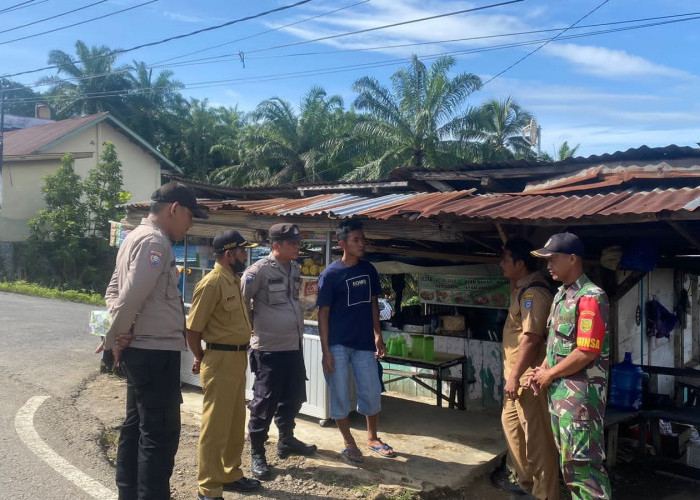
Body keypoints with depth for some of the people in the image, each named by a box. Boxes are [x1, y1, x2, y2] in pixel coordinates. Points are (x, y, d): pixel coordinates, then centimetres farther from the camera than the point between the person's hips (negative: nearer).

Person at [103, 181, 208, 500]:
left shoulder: (136, 237, 15)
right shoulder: (155, 240, -16)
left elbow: (114, 291, 17)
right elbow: (132, 297, -24)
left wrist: (118, 337, 5)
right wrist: (115, 339, -10)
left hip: (141, 350, 10)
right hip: (156, 351, -10)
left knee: (136, 425, 17)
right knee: (161, 433, -4)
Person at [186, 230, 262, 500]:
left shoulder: (234, 280, 11)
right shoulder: (211, 283, -17)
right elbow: (192, 329, -15)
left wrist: (239, 355, 16)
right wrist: (201, 359, -1)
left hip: (238, 358, 9)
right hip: (220, 361, -9)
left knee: (236, 422, 19)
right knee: (215, 425, 0)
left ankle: (230, 474, 34)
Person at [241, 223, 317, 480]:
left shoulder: (295, 269, 9)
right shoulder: (259, 270, -15)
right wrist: (252, 328, -2)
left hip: (294, 345, 8)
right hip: (268, 348, -8)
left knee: (293, 397, 18)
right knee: (265, 401, 0)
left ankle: (286, 440, 36)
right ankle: (257, 453, 14)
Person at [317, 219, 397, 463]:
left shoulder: (368, 270, 4)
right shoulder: (330, 274, -11)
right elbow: (323, 313, -9)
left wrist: (378, 335, 8)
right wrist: (325, 351, -12)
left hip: (364, 343, 4)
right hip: (338, 344, -4)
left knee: (372, 394, 9)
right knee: (340, 396, 6)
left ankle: (372, 438, 30)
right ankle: (349, 443, 23)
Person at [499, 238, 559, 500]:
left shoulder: (534, 292, -22)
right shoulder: (521, 287, 10)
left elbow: (531, 338, -27)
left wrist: (515, 376, -25)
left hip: (528, 376, -11)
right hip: (517, 373, 12)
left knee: (536, 438, -3)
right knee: (511, 423, 22)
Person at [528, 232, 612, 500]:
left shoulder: (590, 297, -17)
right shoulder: (560, 294, 12)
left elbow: (586, 353, -22)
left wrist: (549, 375, -12)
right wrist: (541, 370, 5)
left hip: (581, 392, -9)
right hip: (558, 389, 9)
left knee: (582, 460, -4)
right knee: (568, 458, 17)